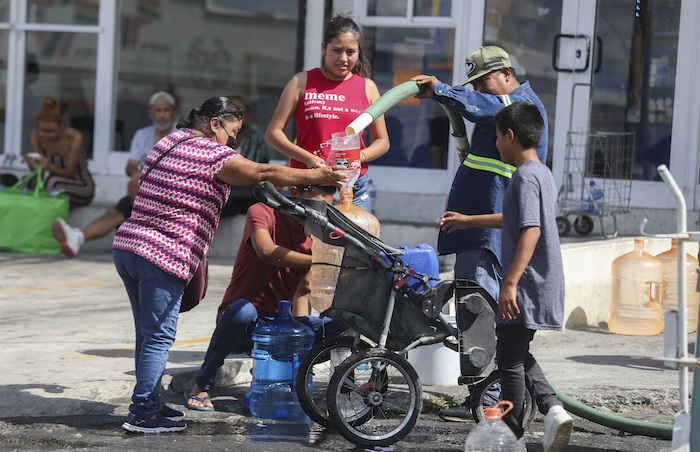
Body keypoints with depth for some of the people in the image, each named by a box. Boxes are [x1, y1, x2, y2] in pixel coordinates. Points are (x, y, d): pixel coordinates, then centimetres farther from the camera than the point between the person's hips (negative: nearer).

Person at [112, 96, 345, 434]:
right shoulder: (212, 154, -9)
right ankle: (142, 413, -5)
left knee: (148, 334, 16)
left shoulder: (167, 142, 18)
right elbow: (264, 172, -12)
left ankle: (148, 403, 22)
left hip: (126, 245, 9)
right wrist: (316, 176, -7)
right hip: (161, 256, -9)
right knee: (159, 337, -5)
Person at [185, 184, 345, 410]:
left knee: (340, 330, -16)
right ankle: (201, 387, -22)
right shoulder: (261, 212, -11)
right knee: (243, 309, -40)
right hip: (242, 323, -5)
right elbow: (266, 252, -32)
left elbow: (301, 292, 1)